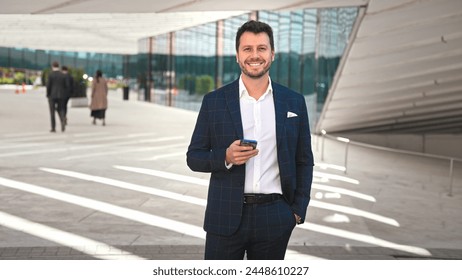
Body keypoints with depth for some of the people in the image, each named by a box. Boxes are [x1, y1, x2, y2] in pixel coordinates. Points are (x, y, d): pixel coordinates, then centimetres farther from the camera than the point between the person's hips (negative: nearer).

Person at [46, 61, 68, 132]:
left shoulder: (50, 74, -7)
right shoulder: (63, 75, 3)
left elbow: (48, 85, -12)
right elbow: (66, 86, 2)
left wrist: (47, 94, 1)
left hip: (52, 95, -3)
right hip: (61, 96, 3)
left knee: (52, 112, 5)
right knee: (60, 110, 12)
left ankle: (53, 128, 4)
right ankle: (63, 121, -16)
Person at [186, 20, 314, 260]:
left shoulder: (294, 102, 4)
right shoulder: (214, 101, 1)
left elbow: (304, 161, 9)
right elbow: (194, 157, 3)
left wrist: (298, 210, 1)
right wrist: (226, 157, -16)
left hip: (275, 219, 1)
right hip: (226, 217, -1)